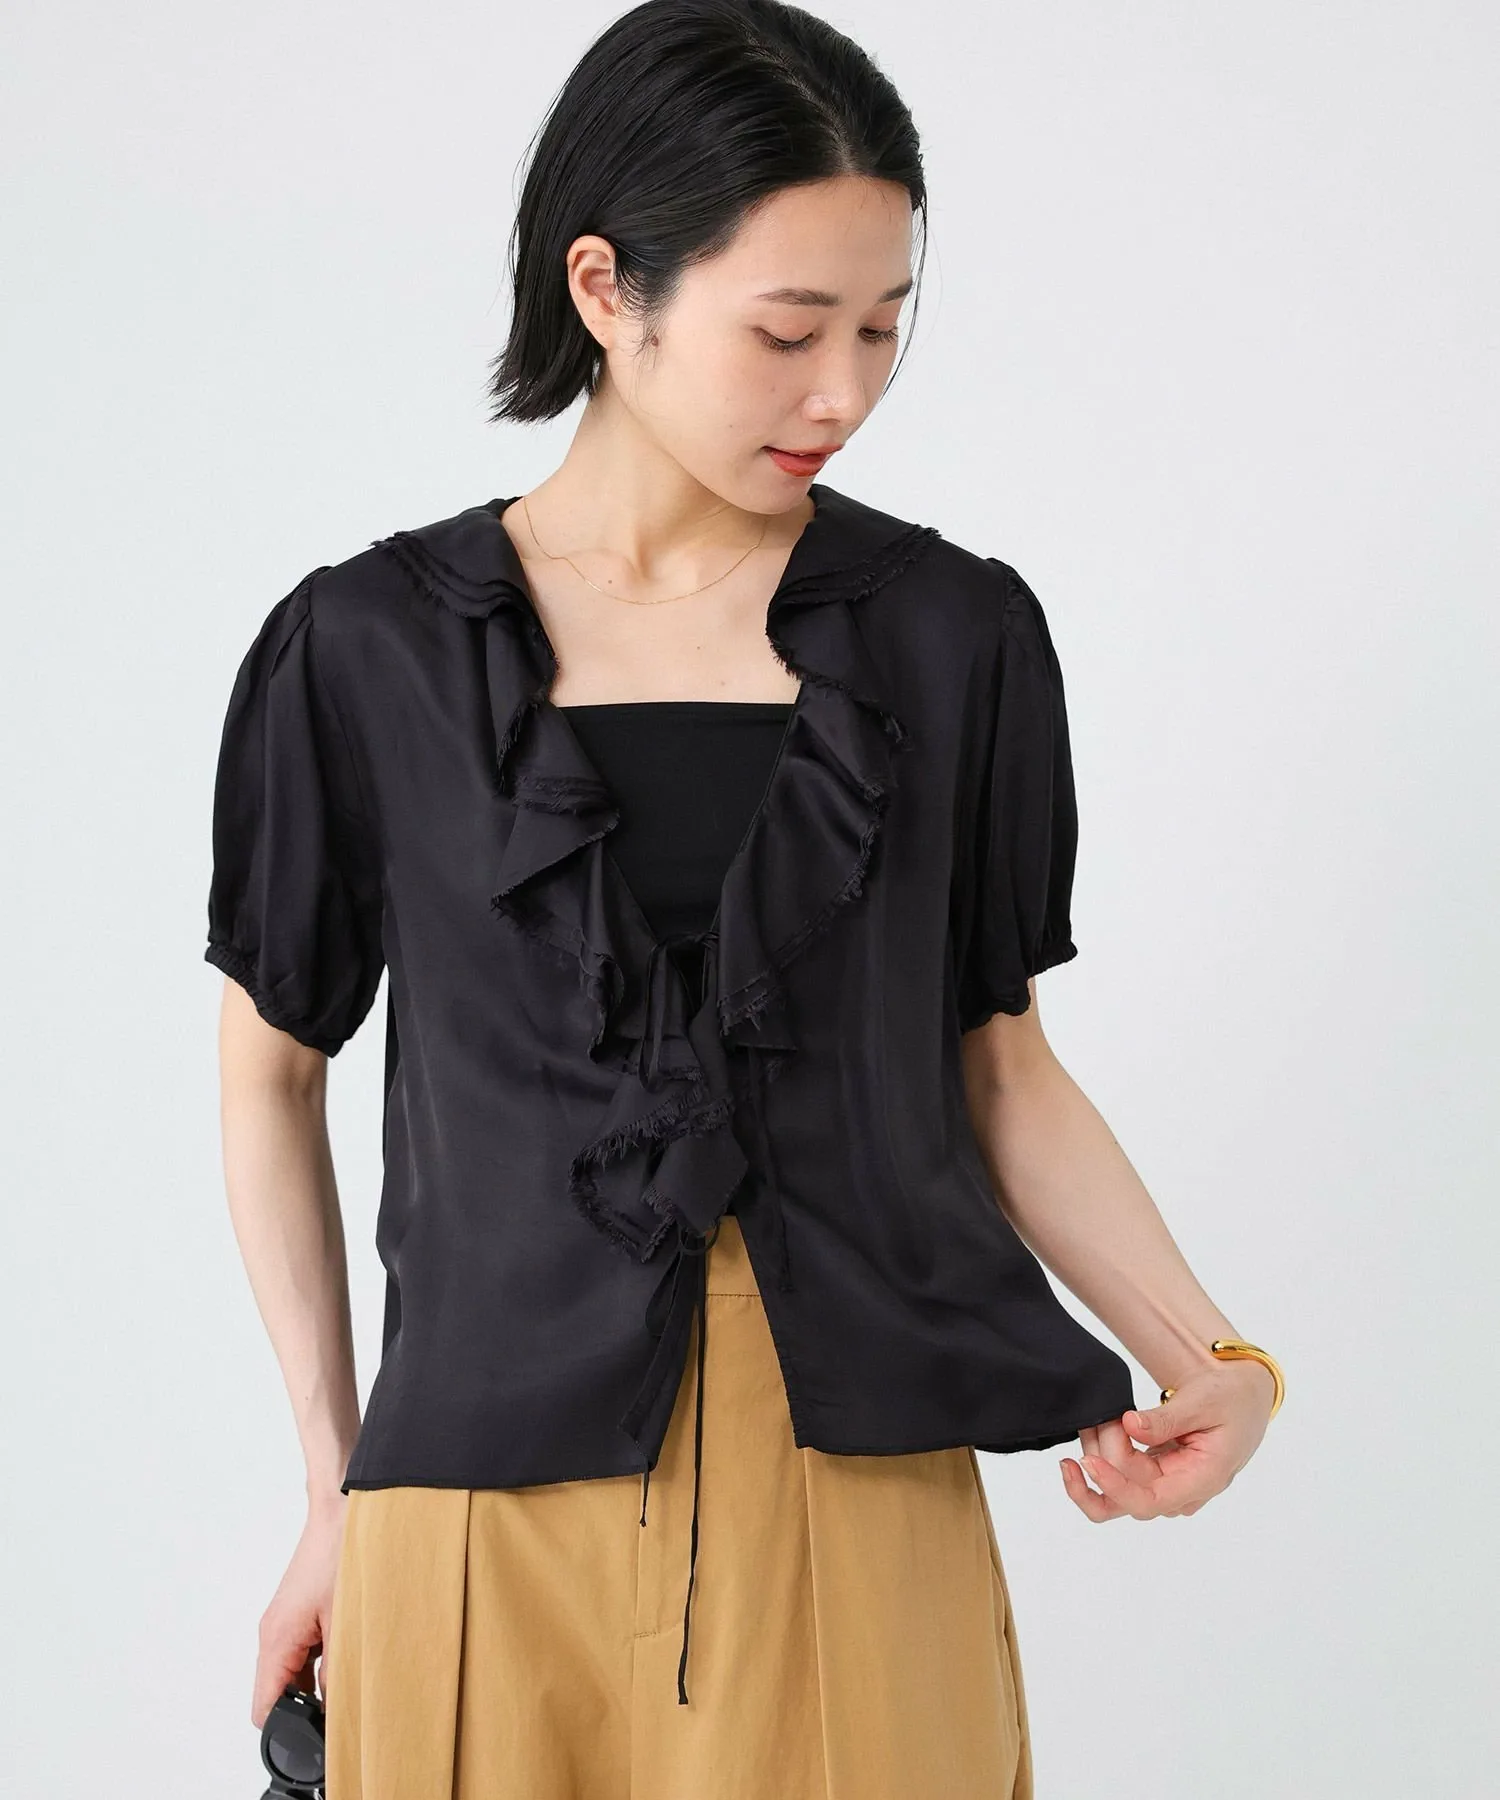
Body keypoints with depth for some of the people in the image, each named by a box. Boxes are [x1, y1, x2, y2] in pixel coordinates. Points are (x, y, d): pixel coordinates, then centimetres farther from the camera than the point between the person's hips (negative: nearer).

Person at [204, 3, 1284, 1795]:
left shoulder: (954, 633, 3)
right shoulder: (369, 651, -1)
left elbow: (989, 1052, 10)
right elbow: (272, 1065, 8)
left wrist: (1205, 1356, -2)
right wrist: (333, 1482, 5)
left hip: (862, 1487, 1)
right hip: (495, 1500, -1)